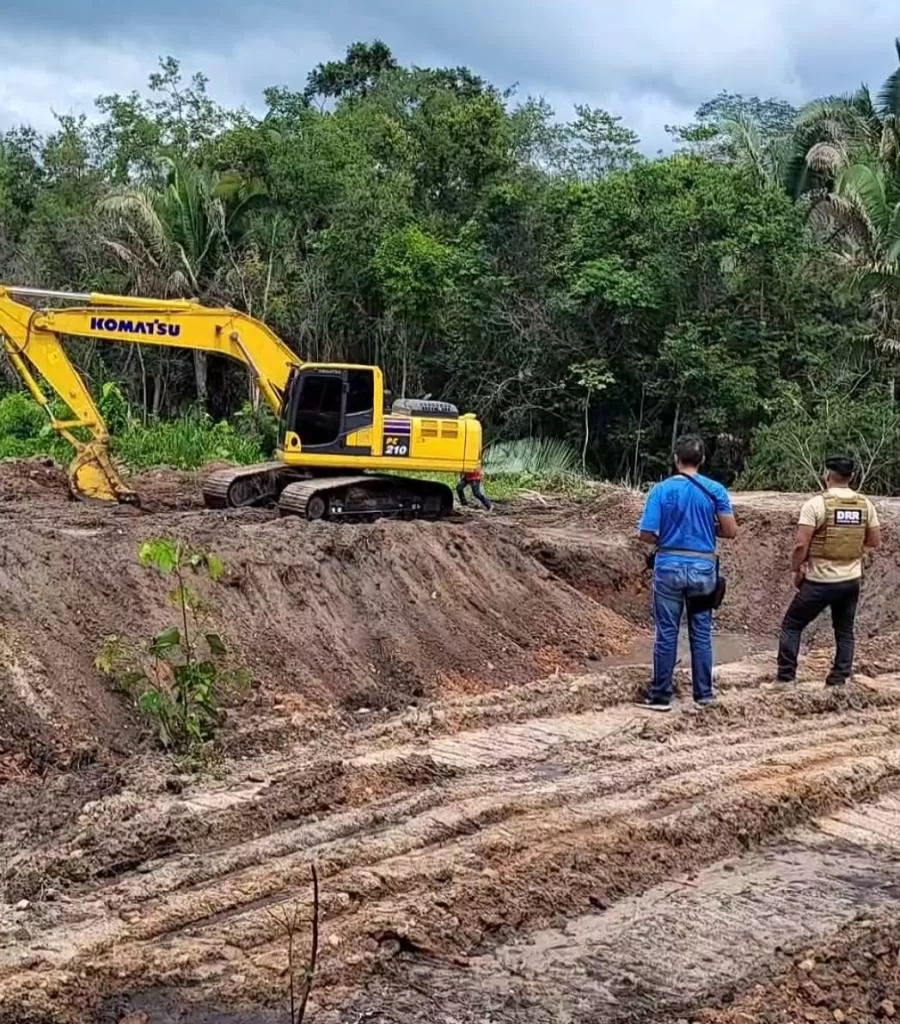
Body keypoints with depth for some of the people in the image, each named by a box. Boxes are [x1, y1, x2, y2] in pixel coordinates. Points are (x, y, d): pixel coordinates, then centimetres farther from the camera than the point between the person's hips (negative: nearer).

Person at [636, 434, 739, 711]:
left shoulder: (661, 490, -6)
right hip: (703, 567, 2)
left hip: (670, 566, -1)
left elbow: (647, 535, -9)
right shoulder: (715, 490, -2)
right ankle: (703, 694, 17)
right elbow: (731, 531, -2)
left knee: (667, 633, 5)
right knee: (701, 633, 10)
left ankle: (661, 695, 10)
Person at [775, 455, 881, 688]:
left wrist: (796, 570, -2)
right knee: (845, 631, 16)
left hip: (820, 581, -4)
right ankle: (838, 680, 16)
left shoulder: (816, 504, -14)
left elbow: (800, 545, -16)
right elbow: (875, 541, 8)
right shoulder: (865, 504, 0)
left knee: (792, 625, 9)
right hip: (851, 580, 4)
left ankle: (785, 677, 9)